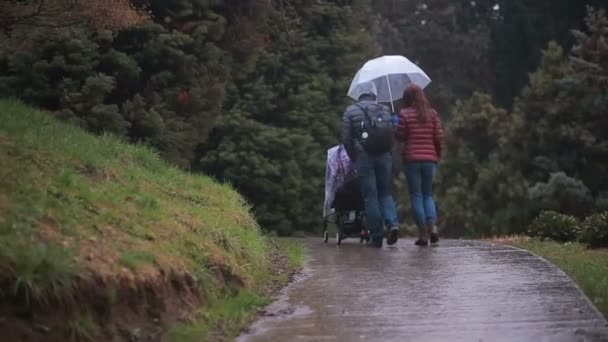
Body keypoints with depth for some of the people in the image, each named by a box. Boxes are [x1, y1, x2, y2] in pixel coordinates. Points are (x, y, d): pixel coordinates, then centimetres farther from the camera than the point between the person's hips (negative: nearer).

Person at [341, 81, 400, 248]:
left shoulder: (350, 111, 6)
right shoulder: (384, 110, 12)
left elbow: (346, 139, 0)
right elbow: (393, 134, 5)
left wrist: (354, 158, 11)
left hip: (364, 158, -2)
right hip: (385, 156, 2)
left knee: (370, 197, 1)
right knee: (385, 193, 14)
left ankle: (377, 237, 0)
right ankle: (393, 223, -11)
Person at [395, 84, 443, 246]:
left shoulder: (405, 114, -5)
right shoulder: (432, 113, 4)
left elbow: (400, 136, -4)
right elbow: (439, 136, 1)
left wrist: (395, 128, 16)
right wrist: (438, 154, 14)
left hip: (412, 159, -3)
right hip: (429, 159, 3)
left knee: (416, 196, 3)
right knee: (427, 194, 15)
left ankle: (423, 234, -3)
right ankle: (433, 226, -6)